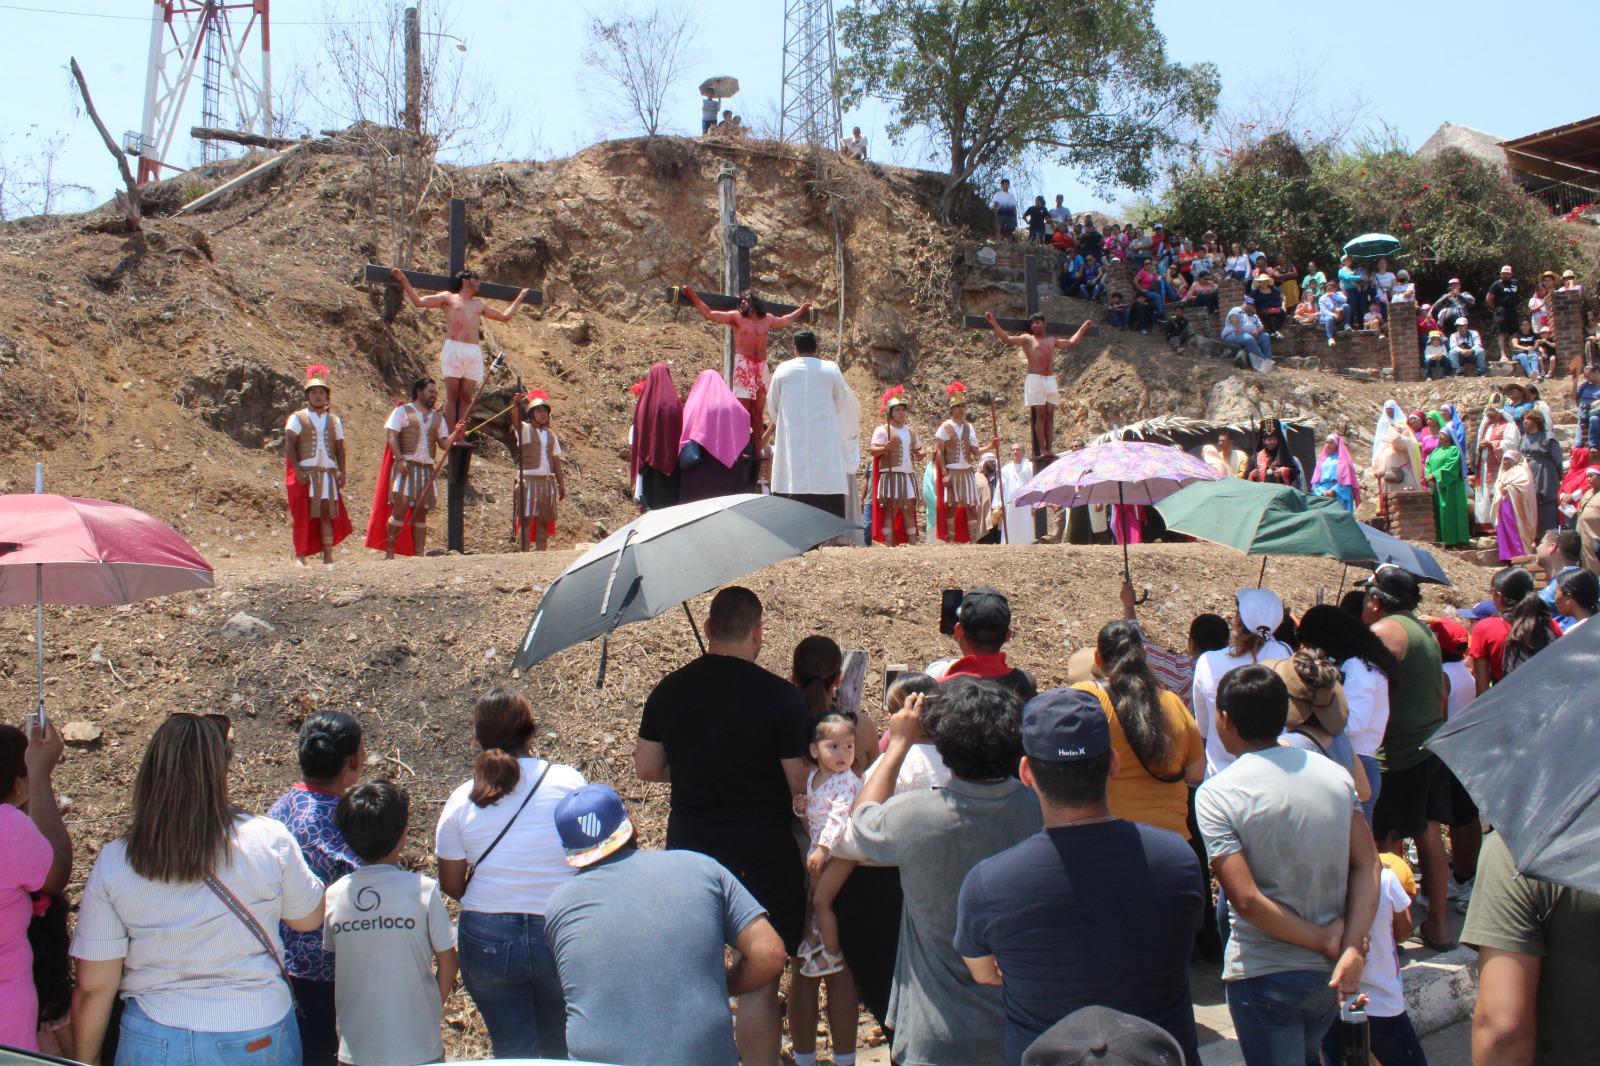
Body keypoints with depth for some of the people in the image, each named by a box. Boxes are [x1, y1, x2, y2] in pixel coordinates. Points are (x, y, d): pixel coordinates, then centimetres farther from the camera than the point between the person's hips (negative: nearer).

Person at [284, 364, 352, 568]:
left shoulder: (334, 420, 16)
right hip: (305, 473, -3)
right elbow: (289, 446, -6)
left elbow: (340, 448, 14)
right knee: (303, 514, -4)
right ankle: (299, 555, 1)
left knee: (327, 514, 2)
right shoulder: (297, 418, 3)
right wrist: (297, 471, -17)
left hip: (328, 473, 3)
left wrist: (341, 472, 1)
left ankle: (328, 558, 3)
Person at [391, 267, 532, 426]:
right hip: (453, 348, -4)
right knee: (452, 396, -8)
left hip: (474, 352, 4)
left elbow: (504, 316, 37)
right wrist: (404, 282, 0)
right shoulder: (449, 298, 13)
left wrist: (519, 298, 43)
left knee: (466, 398, -2)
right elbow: (418, 302, 8)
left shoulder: (479, 305, 27)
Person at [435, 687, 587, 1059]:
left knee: (512, 1051, 15)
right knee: (559, 1045, 23)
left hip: (488, 940, 1)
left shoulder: (461, 800, -5)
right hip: (561, 936, 0)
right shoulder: (566, 781, -10)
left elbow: (451, 885, 1)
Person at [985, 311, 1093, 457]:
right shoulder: (1027, 339, 7)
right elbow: (1006, 338, -1)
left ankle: (1050, 449, -1)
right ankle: (1042, 450, -11)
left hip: (1050, 380, 4)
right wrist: (993, 322, -10)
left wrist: (1084, 327, 36)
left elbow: (1071, 342, 33)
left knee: (1050, 416, 0)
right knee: (1040, 415, -9)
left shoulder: (1052, 340, 20)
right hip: (1035, 379, -4)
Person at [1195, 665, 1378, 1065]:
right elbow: (1367, 866, -4)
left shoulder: (1215, 794, -15)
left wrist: (1323, 940, -11)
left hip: (1265, 976, -5)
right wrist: (1352, 949, -10)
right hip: (1329, 973, 6)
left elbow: (1247, 900, -21)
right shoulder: (1334, 774, 1)